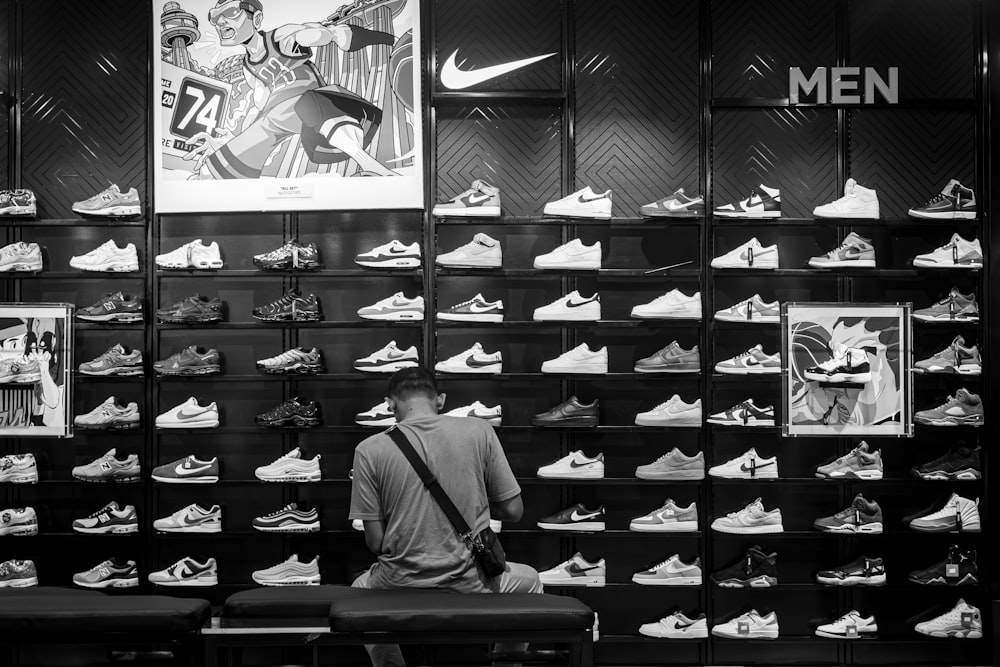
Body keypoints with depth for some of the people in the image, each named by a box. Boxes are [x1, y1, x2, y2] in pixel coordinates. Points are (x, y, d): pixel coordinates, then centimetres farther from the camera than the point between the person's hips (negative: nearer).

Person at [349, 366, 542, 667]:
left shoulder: (369, 450, -8)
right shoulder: (479, 431, -7)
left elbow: (375, 542, -7)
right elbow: (513, 511, -1)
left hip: (400, 590, 0)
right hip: (472, 587, 0)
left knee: (360, 588, 36)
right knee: (529, 580, 33)